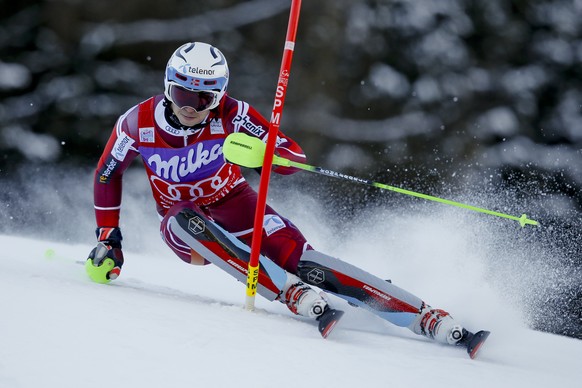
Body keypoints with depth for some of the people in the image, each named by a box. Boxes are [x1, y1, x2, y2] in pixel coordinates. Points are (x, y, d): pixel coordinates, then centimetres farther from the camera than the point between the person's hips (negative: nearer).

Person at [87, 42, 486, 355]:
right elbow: (107, 174, 2)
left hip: (234, 206, -1)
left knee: (297, 257, -23)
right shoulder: (138, 123, -16)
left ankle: (429, 318, -29)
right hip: (185, 227, 1)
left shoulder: (230, 114, -19)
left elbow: (295, 156, -21)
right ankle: (293, 294, -42)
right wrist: (108, 238, -1)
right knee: (185, 219, -36)